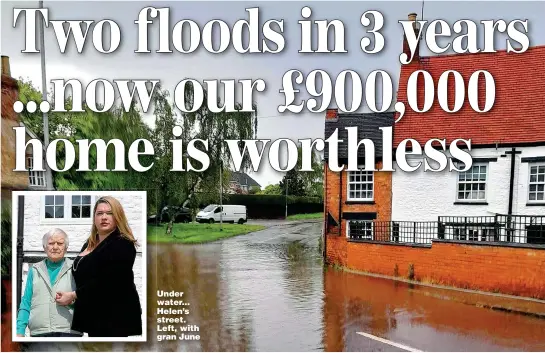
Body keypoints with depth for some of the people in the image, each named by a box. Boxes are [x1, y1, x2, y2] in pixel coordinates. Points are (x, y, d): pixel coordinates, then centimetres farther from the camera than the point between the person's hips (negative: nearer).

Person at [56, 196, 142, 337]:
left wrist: (73, 295, -15)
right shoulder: (89, 243, 16)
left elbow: (105, 282, -22)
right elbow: (82, 275, 26)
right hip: (94, 313, 9)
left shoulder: (122, 245, -14)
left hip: (114, 315, -9)